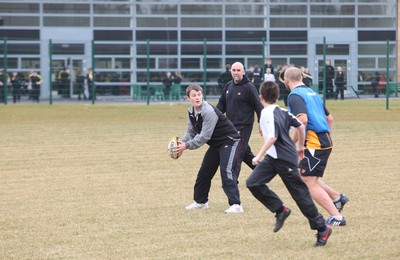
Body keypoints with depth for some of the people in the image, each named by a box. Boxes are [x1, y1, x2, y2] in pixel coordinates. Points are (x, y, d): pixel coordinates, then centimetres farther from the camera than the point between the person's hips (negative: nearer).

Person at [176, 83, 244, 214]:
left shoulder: (208, 112, -27)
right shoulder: (191, 112, 1)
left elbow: (204, 136, -29)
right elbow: (191, 132, 3)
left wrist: (187, 146, -27)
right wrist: (182, 142, -17)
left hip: (229, 141, -9)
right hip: (216, 144, 9)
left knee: (227, 171, -21)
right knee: (204, 172, 13)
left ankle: (235, 205, -25)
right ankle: (200, 201, 30)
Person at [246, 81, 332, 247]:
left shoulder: (268, 114, -18)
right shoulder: (282, 111, 8)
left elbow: (272, 138, -27)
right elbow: (300, 126, 14)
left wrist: (259, 156, -22)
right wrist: (301, 146, 26)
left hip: (284, 160, -9)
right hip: (273, 158, 9)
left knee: (300, 194, -1)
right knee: (253, 183, 0)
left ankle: (322, 228, 7)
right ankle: (280, 210, 7)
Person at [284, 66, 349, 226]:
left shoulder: (295, 96, -9)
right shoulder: (312, 93, 19)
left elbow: (303, 120, -24)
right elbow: (330, 119, 23)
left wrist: (292, 142, -17)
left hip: (314, 144, -9)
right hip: (325, 140, 9)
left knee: (309, 183, -6)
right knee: (303, 176, 22)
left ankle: (336, 217, -11)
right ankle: (337, 198, 19)